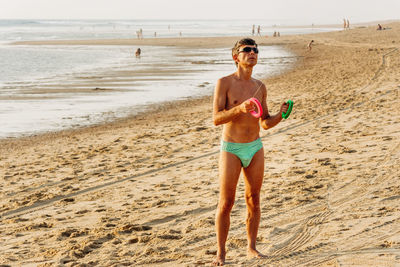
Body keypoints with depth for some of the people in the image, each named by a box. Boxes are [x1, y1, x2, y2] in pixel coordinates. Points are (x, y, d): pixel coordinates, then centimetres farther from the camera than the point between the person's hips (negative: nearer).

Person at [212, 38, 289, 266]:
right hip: (231, 150, -4)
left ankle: (252, 247, 21)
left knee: (254, 201, 8)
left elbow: (265, 123, 11)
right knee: (226, 203, -3)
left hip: (255, 148, 4)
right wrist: (239, 108, -30)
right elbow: (216, 118, -15)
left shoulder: (260, 87, 6)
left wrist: (281, 115, -9)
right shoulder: (224, 83, -8)